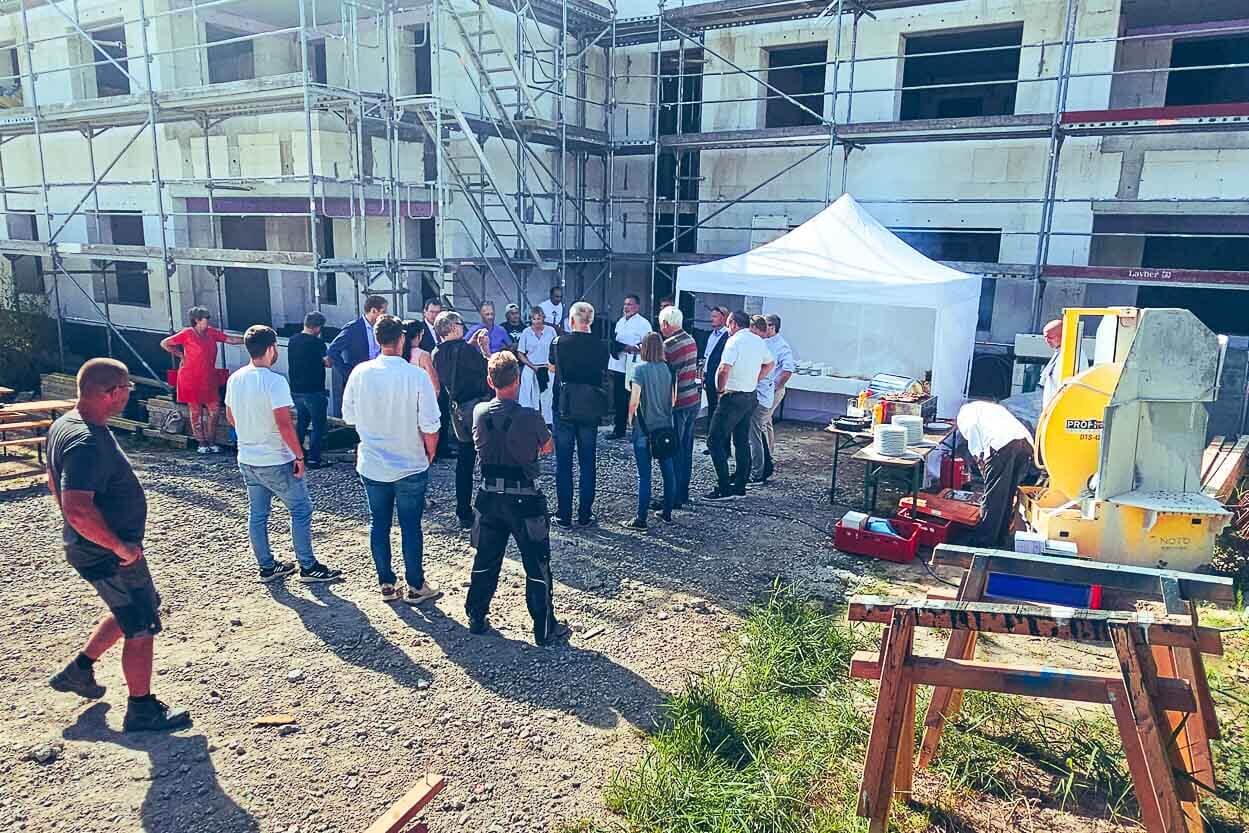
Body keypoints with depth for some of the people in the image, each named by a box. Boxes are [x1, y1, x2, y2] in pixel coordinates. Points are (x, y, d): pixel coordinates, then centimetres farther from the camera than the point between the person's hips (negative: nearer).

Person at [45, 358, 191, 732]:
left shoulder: (65, 424, 3)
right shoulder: (87, 444, -30)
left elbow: (55, 482, 17)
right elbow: (78, 509, -38)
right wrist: (120, 546, -26)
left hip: (88, 547, 10)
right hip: (107, 555, -10)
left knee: (131, 613, 27)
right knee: (141, 628, 5)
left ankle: (79, 669, 37)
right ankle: (142, 709, 19)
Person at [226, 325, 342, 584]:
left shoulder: (235, 379, 3)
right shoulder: (274, 381, -20)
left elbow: (230, 417, 14)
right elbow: (284, 423, -25)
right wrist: (299, 455, -17)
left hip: (247, 460, 8)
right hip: (275, 462, -7)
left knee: (257, 514, 14)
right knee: (301, 509, 5)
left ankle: (267, 567, 24)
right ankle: (308, 567, 10)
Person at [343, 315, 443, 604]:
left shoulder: (360, 373, -9)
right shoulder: (417, 375, -18)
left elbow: (349, 416, 3)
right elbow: (430, 426, -17)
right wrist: (430, 452, 2)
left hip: (371, 465, 3)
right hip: (411, 466, -3)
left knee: (379, 524, 15)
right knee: (411, 527, 10)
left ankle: (387, 585, 25)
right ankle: (415, 587, 21)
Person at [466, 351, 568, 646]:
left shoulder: (479, 412, -5)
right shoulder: (530, 417, -19)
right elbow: (547, 447, -1)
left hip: (490, 497, 4)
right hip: (524, 499, -4)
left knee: (485, 560, 19)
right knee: (537, 565, 8)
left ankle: (476, 618, 31)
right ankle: (545, 629, 16)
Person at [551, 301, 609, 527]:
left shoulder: (558, 343, -8)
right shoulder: (600, 346, -6)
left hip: (564, 409, -1)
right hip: (590, 410, 2)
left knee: (563, 462, 7)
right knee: (588, 463, 11)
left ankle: (563, 515, 9)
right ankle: (585, 515, 15)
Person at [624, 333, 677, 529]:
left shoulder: (641, 368, -11)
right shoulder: (669, 368, 1)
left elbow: (634, 400, -14)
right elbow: (673, 399, 7)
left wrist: (630, 418, 2)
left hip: (644, 429, -4)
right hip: (666, 428, 4)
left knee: (644, 475, 0)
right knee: (668, 472, 12)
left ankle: (641, 519, 5)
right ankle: (668, 513, 23)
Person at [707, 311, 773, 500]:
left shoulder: (734, 341, -15)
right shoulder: (758, 341, 10)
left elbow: (724, 369, -27)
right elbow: (769, 364, 24)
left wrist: (720, 389, -12)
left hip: (733, 397, -9)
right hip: (751, 396, 9)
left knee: (715, 439, -4)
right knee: (742, 441, 14)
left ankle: (724, 488, -6)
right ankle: (740, 485, 19)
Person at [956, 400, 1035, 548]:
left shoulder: (963, 413, 22)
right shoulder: (992, 408, 41)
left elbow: (972, 435, 6)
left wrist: (980, 462, 11)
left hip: (1002, 446, -7)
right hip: (1026, 443, 7)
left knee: (992, 497, 2)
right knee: (1007, 497, 19)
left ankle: (982, 541, 9)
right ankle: (1000, 539, 28)